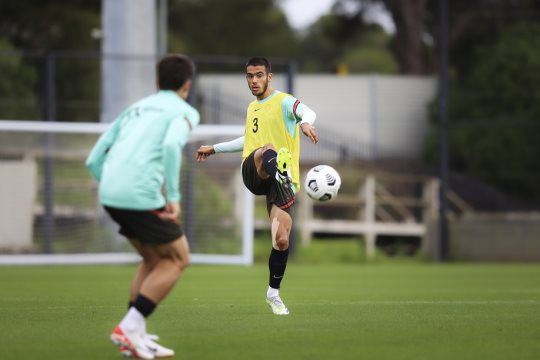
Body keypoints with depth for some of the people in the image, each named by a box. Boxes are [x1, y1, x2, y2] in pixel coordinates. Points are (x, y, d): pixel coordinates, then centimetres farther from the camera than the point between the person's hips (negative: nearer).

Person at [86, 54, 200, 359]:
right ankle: (130, 327, -4)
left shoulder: (135, 109, 26)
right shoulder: (184, 111, 6)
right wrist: (174, 196, -16)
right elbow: (171, 145, -17)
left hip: (110, 195, 7)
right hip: (142, 195, -7)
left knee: (154, 258, 22)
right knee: (178, 258, 8)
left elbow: (94, 160, 23)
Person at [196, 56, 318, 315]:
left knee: (282, 239, -13)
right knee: (268, 150, -36)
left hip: (284, 181, -3)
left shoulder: (283, 101, 3)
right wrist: (214, 149, 51)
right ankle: (279, 171, -74)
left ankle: (274, 293, 8)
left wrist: (305, 122, -45)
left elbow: (307, 112, -21)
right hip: (252, 174, 3)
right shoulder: (252, 108, 24)